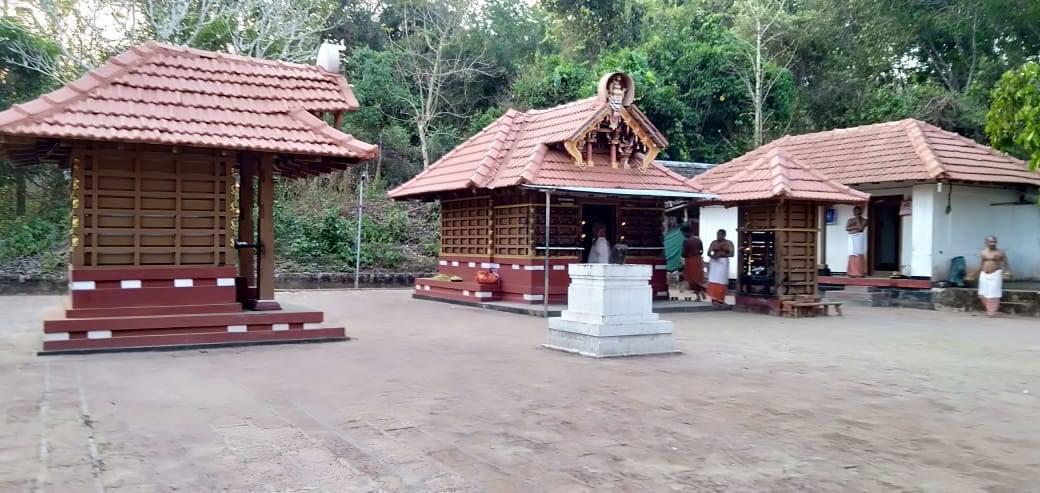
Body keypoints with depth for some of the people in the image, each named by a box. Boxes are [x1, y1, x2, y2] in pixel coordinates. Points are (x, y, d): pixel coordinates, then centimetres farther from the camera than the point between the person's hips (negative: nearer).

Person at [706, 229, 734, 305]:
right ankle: (714, 299, -2)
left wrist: (722, 254, -15)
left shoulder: (729, 243, 3)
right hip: (714, 262, 2)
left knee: (722, 281, -3)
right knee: (713, 280, -5)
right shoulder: (713, 242, 7)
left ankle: (720, 299, 2)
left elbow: (731, 254, -3)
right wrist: (713, 256, -16)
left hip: (723, 263, -1)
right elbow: (708, 253, 6)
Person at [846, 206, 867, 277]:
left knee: (859, 255, -9)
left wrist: (857, 219, -6)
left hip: (859, 237, -4)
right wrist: (855, 227, -10)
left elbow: (861, 228, -13)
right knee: (852, 255, -2)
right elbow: (847, 228, 1)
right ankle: (852, 272, -3)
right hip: (852, 238, 4)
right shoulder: (850, 220, 15)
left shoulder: (864, 220, 4)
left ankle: (860, 272, -10)